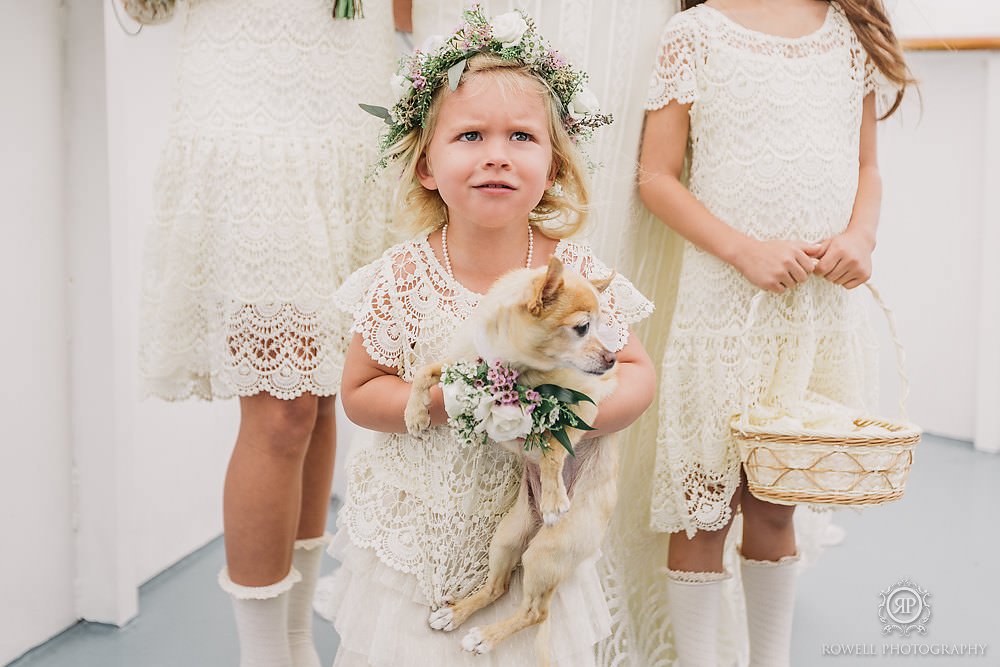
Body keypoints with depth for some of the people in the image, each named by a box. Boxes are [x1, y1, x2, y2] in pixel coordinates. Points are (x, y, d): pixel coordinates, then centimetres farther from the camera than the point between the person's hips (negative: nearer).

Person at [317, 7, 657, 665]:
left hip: (535, 534, 1)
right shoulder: (403, 279, -15)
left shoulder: (578, 274, -13)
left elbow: (640, 373, -4)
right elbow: (358, 393, -8)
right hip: (418, 532, 0)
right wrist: (445, 401, -24)